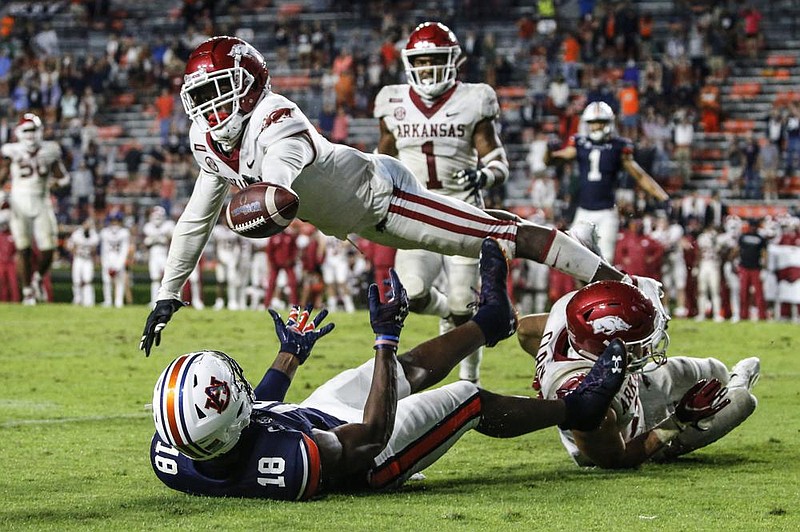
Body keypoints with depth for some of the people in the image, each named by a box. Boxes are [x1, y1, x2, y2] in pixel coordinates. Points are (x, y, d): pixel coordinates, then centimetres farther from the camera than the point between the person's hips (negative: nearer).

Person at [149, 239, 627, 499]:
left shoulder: (168, 456, -31)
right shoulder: (287, 464, -50)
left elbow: (245, 416, -6)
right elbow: (373, 433, -29)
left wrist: (290, 356, 8)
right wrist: (387, 338, -23)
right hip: (365, 463, -6)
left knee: (411, 369, 23)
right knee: (472, 400, 14)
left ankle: (490, 320, 53)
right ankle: (575, 409, 43)